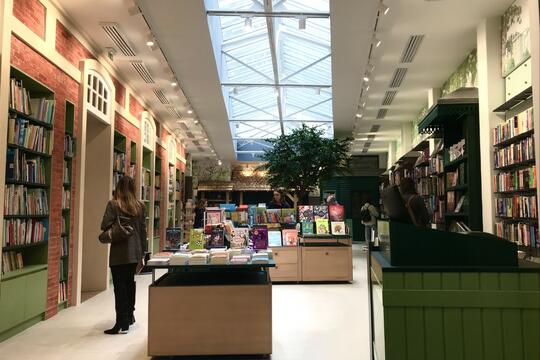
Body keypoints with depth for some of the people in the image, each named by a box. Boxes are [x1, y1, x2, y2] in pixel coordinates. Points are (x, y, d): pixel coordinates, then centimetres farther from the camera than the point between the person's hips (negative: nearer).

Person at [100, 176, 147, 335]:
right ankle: (129, 316, 33)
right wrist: (143, 251, 13)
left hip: (119, 252, -5)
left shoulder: (113, 204, -9)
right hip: (135, 252, 5)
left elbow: (105, 226, -14)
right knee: (130, 282, 19)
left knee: (120, 286, 0)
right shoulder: (140, 206, 4)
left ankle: (122, 324, 1)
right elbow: (143, 230, 7)